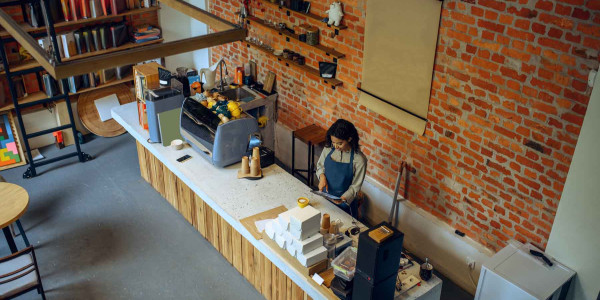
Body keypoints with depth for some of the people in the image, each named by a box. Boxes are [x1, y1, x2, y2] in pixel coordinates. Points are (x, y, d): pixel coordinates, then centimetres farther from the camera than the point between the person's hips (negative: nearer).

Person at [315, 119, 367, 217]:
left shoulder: (359, 160, -22)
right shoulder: (328, 149, -11)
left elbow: (356, 186, -15)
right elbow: (320, 165, 7)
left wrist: (343, 198, -30)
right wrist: (322, 176, -14)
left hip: (345, 202, -3)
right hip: (325, 196, 4)